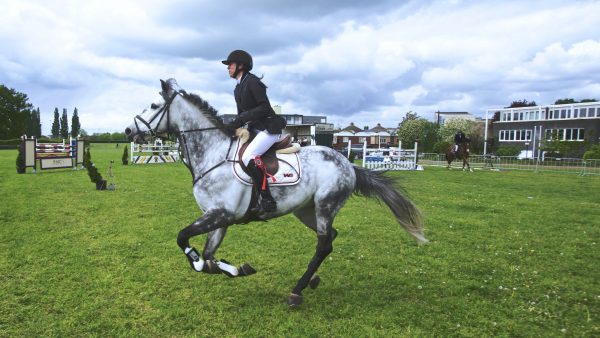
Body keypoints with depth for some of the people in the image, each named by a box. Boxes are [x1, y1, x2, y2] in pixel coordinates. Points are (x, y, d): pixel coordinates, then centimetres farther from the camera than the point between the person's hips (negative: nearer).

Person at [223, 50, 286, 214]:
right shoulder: (238, 88, 15)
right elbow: (242, 114, 18)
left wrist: (242, 118, -22)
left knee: (248, 157, -27)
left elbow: (265, 107, -20)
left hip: (269, 128, -10)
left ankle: (267, 200, -22)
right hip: (255, 129, 10)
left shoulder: (252, 81, -12)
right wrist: (233, 125, -2)